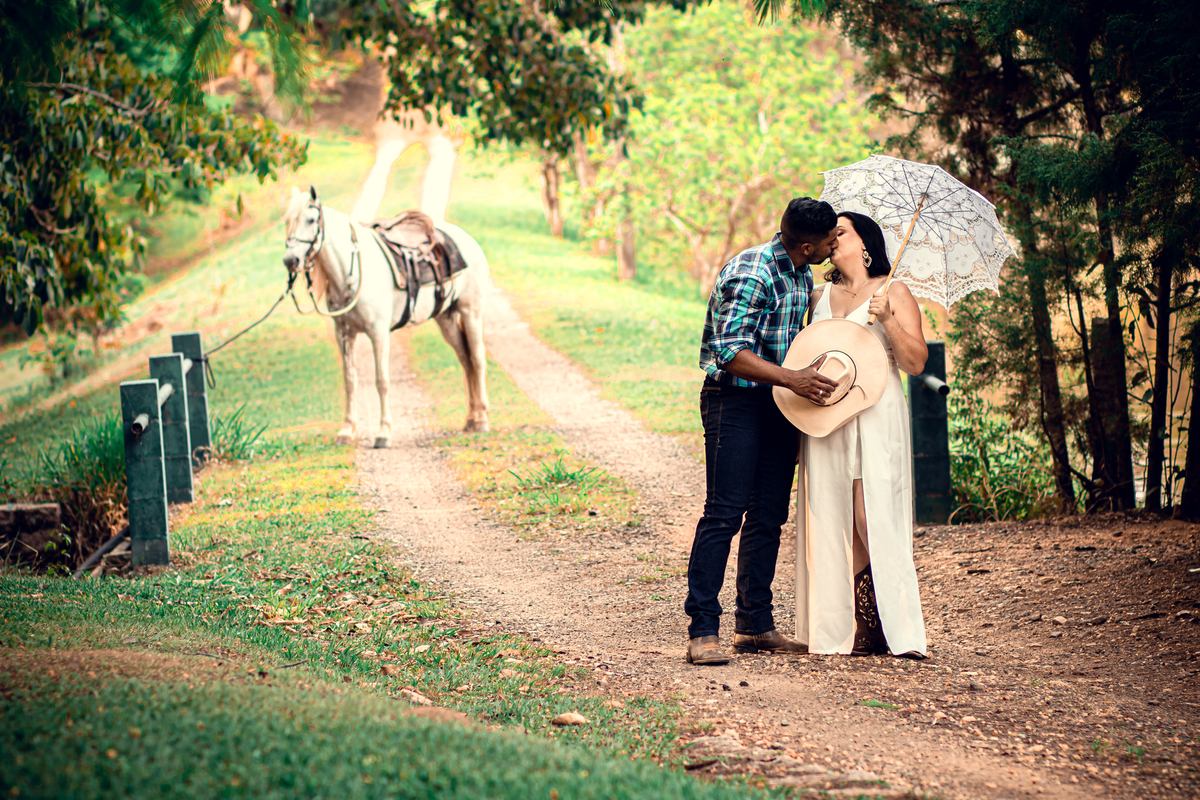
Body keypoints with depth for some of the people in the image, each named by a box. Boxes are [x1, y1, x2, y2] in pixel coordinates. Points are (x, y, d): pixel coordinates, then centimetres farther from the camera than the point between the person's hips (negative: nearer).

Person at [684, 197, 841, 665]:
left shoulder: (803, 275, 10)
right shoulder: (749, 275, -19)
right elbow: (731, 353, -27)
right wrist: (792, 379, -35)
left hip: (779, 403, 8)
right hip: (735, 402, -8)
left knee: (769, 516, 9)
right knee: (724, 514, -11)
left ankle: (755, 625, 16)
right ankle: (703, 632, -10)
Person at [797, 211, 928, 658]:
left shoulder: (893, 293, 4)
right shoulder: (820, 297, 19)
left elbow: (916, 362, -4)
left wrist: (888, 321, -16)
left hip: (874, 418, -5)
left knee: (873, 520, -13)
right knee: (835, 521, -1)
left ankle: (897, 631, -9)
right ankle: (860, 629, 1)